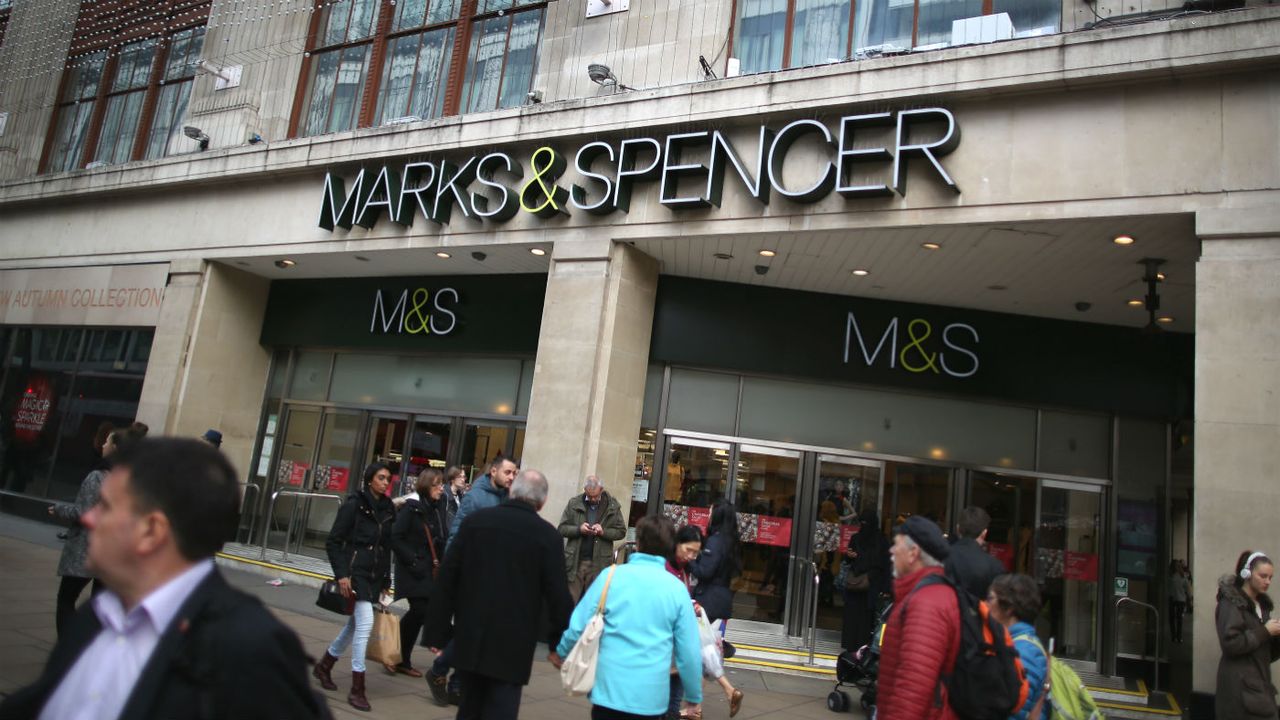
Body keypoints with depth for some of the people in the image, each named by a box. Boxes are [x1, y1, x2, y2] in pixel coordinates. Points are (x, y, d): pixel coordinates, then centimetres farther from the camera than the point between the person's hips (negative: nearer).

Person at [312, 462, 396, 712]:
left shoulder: (388, 509, 7)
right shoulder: (354, 504, -10)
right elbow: (333, 542, -10)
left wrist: (386, 580, 11)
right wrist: (342, 574, -16)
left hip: (375, 575, 7)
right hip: (355, 572, -6)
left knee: (355, 624, 16)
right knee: (365, 622, -14)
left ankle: (324, 666, 39)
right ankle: (357, 689, -6)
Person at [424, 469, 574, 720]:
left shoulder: (476, 520, 0)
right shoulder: (547, 535, -8)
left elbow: (446, 577, 2)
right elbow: (558, 594, -8)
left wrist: (437, 630, 8)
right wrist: (559, 643, 5)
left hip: (469, 639, 4)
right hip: (512, 645, -3)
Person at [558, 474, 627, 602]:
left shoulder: (612, 506, 1)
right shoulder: (574, 503, 2)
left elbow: (621, 532, 5)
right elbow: (562, 529, 4)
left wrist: (603, 531, -13)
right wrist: (579, 529, -14)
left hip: (599, 563, 0)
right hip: (574, 561, 1)